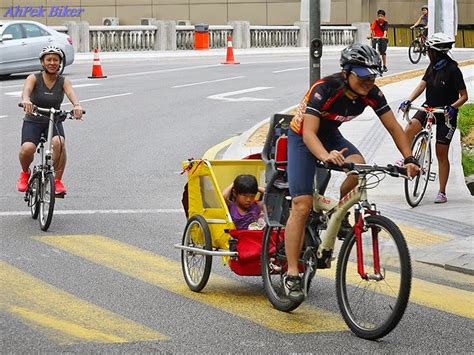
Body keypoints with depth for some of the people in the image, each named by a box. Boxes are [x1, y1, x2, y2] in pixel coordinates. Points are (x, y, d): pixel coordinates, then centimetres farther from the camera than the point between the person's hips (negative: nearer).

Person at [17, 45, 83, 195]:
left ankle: (58, 181, -13)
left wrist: (77, 105, -48)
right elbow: (26, 89, -30)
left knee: (58, 142, -32)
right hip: (33, 122, -1)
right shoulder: (34, 78, -8)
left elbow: (71, 93, -24)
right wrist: (26, 100, -55)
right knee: (27, 148, -29)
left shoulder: (63, 81, -3)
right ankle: (25, 173, 7)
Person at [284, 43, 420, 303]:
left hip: (330, 135, 5)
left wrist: (409, 158, -26)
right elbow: (309, 133, -40)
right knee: (302, 205, -15)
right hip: (302, 138, -5)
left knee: (358, 166, -29)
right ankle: (292, 275, -12)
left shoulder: (371, 93, -18)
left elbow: (394, 127, -12)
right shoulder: (324, 89, -33)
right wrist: (327, 157, -59)